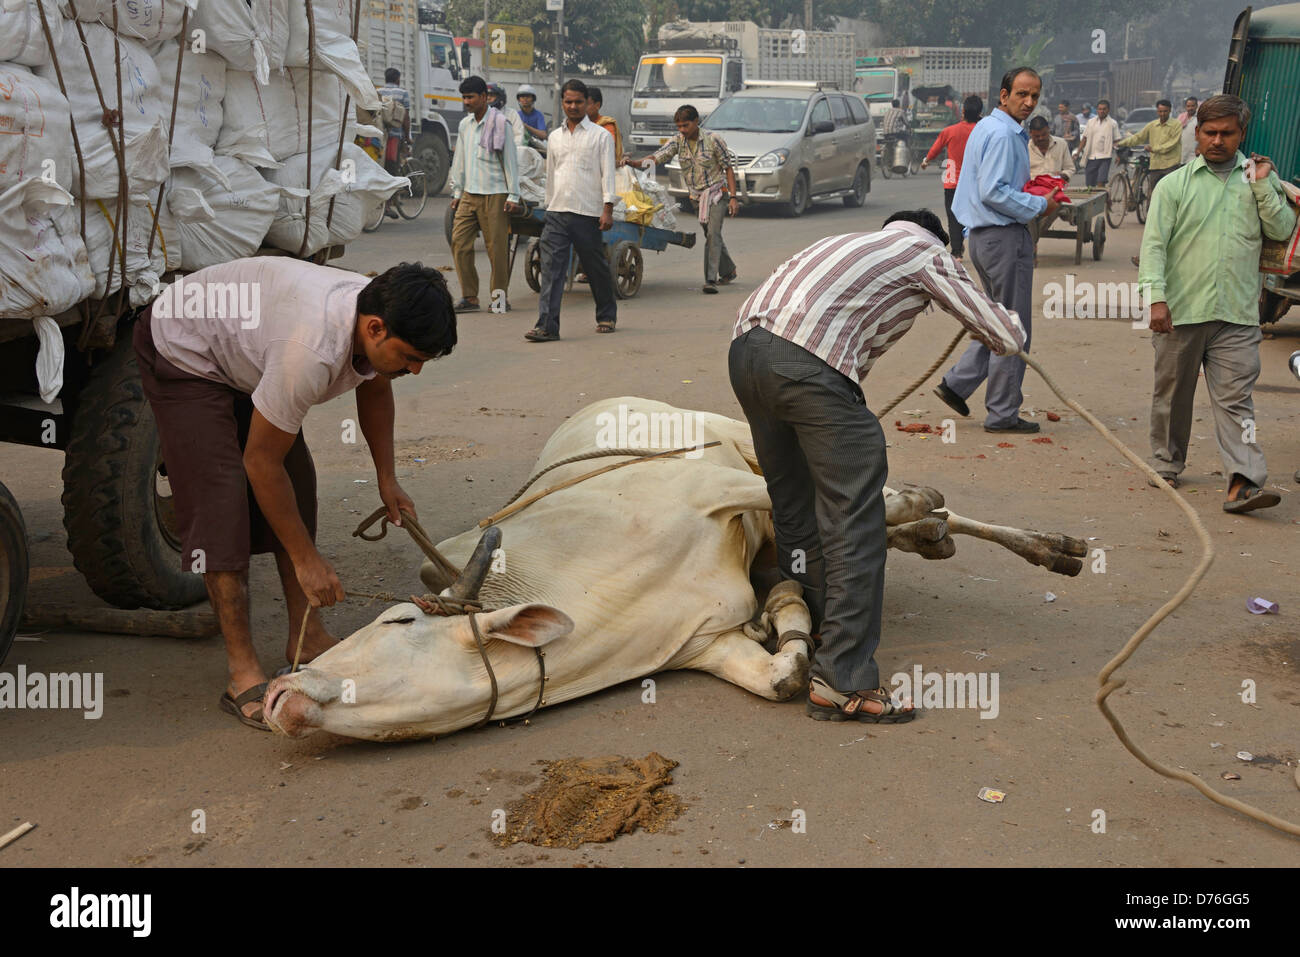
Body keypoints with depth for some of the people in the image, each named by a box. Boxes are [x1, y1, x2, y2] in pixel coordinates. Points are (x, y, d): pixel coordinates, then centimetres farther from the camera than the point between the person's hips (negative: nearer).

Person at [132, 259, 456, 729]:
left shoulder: (382, 316, -17)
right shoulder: (312, 350, -42)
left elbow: (374, 388, 9)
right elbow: (261, 461, -30)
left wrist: (386, 478, 9)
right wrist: (306, 558, -22)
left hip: (244, 351, 9)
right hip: (181, 351, -8)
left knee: (297, 484, 2)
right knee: (221, 499, -16)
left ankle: (306, 636, 11)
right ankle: (243, 675, -12)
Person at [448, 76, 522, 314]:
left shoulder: (499, 123, -5)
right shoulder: (464, 125, 13)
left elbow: (510, 160, -5)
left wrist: (513, 196, -8)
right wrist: (457, 191, 17)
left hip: (495, 194, -6)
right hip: (469, 194, 6)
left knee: (497, 247, -4)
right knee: (459, 241, -2)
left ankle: (500, 296, 8)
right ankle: (469, 297, 4)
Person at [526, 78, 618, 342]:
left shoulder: (600, 136, 1)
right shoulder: (554, 137, 15)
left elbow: (608, 174, -3)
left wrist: (608, 209, -11)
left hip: (588, 214, -3)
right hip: (557, 213, 3)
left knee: (597, 268, 8)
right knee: (551, 268, -8)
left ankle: (607, 316, 28)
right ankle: (547, 326, -12)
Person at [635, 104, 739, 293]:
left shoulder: (713, 140, -12)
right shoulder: (678, 141, -2)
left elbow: (728, 169, -6)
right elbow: (656, 157, -14)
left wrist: (733, 197, -12)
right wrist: (633, 163, -32)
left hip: (717, 192, -5)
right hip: (697, 196, 5)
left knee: (713, 234, -19)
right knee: (711, 236, 14)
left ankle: (711, 280, -24)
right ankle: (728, 271, 34)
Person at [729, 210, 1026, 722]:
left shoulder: (855, 243, 37)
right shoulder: (928, 254, 17)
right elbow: (1008, 338, 19)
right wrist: (996, 311, 43)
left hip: (745, 349, 8)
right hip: (808, 366, -8)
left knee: (795, 512, 23)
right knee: (855, 523, -3)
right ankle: (842, 681, -4)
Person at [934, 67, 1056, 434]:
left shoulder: (987, 128, 17)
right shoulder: (1002, 134, -16)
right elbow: (993, 192, -24)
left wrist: (1029, 188, 15)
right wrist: (1039, 206, -14)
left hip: (982, 234, 10)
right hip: (1004, 237, -10)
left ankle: (957, 383, 15)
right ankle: (1003, 414, 5)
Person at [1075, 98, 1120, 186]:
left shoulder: (1113, 124, 4)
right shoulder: (1091, 122, 12)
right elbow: (1085, 138, 16)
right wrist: (1078, 152, 5)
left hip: (1104, 157, -3)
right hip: (1090, 157, 3)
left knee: (1101, 182, -16)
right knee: (1089, 184, 7)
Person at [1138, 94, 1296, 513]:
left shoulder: (1259, 178, 10)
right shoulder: (1175, 184, 4)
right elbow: (1154, 243, -2)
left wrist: (1262, 186, -7)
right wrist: (1156, 297, -13)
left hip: (1236, 315, 0)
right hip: (1181, 311, 0)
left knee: (1235, 399, -7)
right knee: (1172, 394, 12)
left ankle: (1243, 483, -14)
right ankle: (1167, 465, 30)